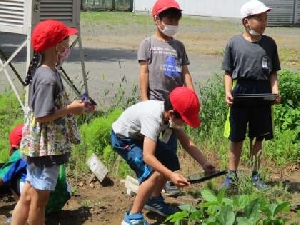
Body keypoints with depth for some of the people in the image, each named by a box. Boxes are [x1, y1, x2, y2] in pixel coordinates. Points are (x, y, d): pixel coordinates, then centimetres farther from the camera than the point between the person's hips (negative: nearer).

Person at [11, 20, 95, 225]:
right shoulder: (48, 78, -22)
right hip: (46, 147, -10)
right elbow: (42, 116, -24)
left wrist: (73, 107, 7)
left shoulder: (47, 72, 8)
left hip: (40, 146, 10)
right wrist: (70, 109, -15)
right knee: (40, 197, 4)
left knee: (29, 195, 16)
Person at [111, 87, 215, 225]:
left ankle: (154, 200, 30)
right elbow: (147, 156, -45)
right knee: (156, 172, -23)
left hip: (140, 135, 9)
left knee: (171, 161, 12)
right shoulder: (153, 117, -39)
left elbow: (187, 144, -8)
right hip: (123, 138, -9)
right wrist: (171, 175, -53)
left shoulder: (172, 113, -14)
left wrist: (204, 164, -20)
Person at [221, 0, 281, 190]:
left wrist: (275, 91, -6)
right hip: (240, 94, -2)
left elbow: (273, 72, 9)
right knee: (237, 137, 8)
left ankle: (255, 175, 23)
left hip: (263, 96, 2)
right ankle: (232, 175, 21)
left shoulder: (269, 44, 5)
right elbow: (228, 72, 4)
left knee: (258, 137, 9)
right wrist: (228, 91, -9)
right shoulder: (234, 43, -1)